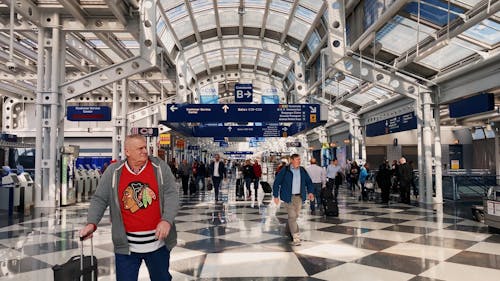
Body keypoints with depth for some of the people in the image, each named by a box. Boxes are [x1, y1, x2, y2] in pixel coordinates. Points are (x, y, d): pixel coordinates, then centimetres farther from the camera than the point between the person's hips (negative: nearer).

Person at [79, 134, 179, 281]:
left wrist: (166, 220, -22)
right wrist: (92, 223, -13)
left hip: (158, 242, 1)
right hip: (126, 246, 0)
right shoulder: (113, 172, -1)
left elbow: (171, 195, -8)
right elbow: (99, 200, 2)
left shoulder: (160, 167, -3)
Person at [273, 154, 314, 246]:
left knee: (296, 216, 13)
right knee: (292, 216, -8)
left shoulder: (302, 170, 7)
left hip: (299, 197, 5)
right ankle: (296, 237, -5)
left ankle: (289, 228, 37)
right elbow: (276, 183, -3)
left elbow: (308, 181, 14)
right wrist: (276, 196, -7)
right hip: (289, 197, -5)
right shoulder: (285, 170, -6)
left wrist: (310, 192, -2)